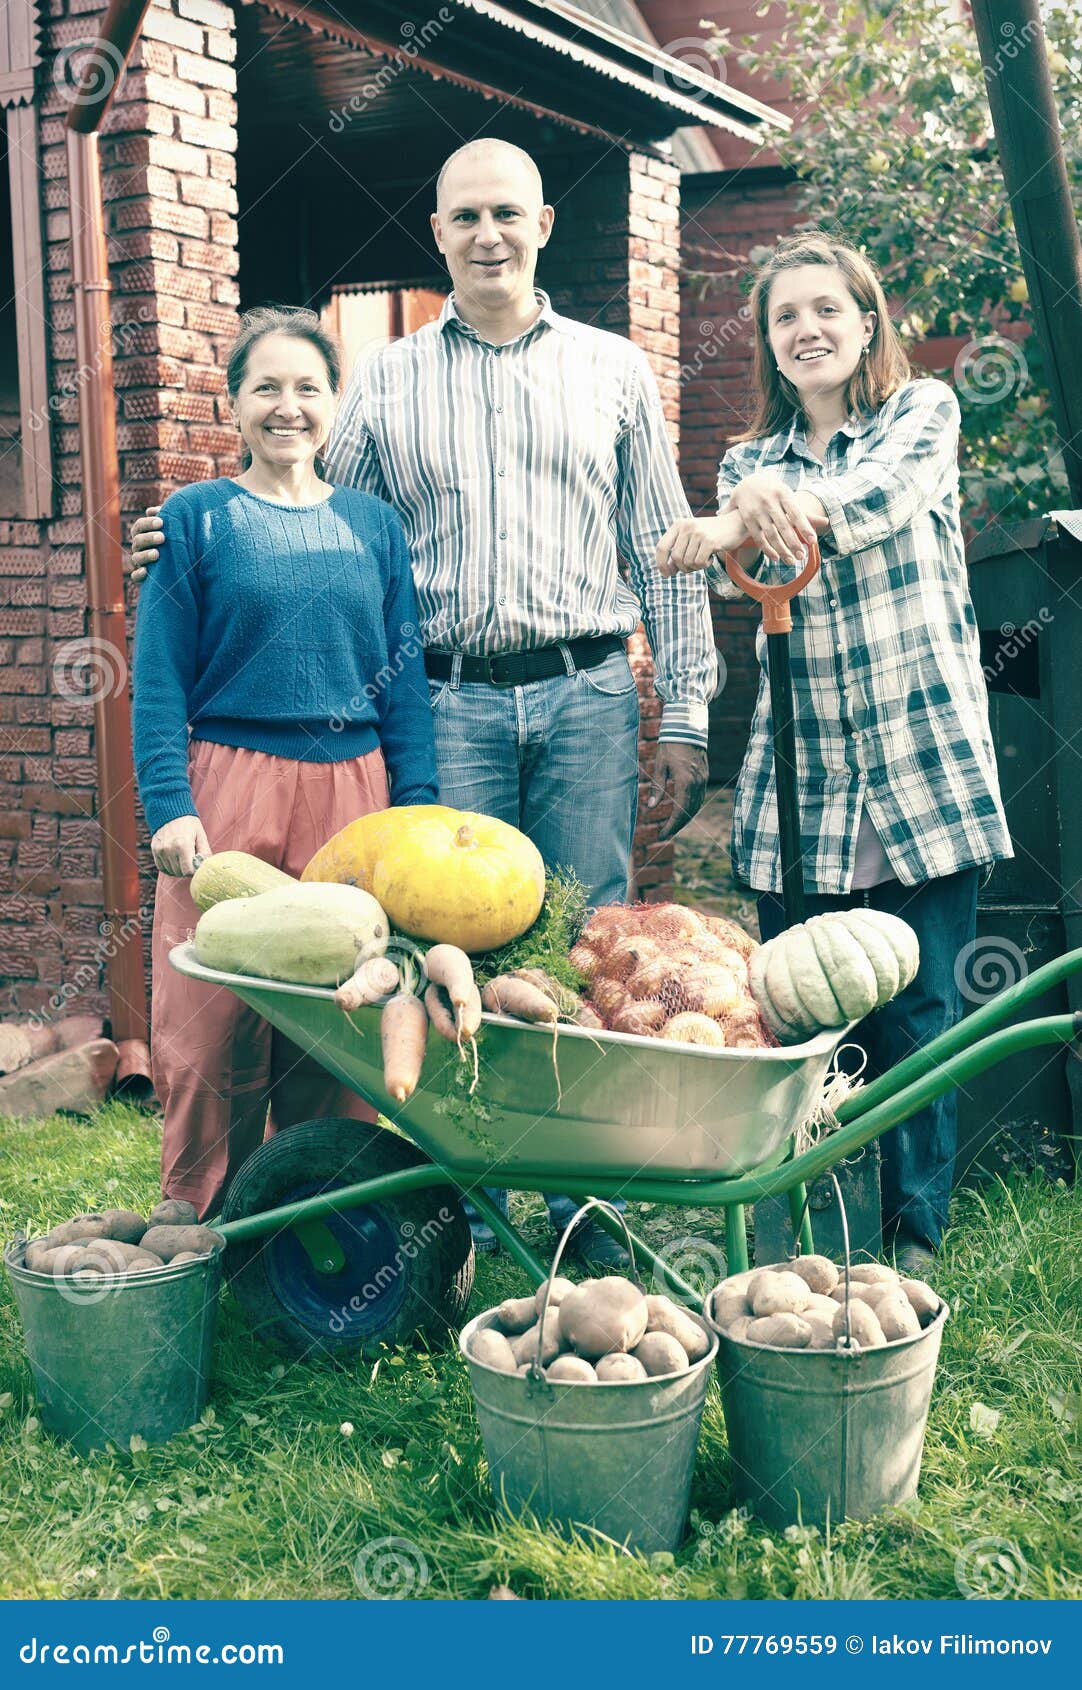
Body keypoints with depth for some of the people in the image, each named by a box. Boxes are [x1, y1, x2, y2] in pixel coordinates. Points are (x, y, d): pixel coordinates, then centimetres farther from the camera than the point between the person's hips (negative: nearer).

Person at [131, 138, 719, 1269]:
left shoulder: (612, 369, 11)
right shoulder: (385, 383, 11)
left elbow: (663, 552, 9)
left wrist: (684, 715, 5)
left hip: (587, 696, 0)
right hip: (449, 702, 0)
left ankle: (585, 1203, 17)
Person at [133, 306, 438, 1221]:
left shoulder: (374, 523, 12)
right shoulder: (197, 517, 4)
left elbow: (405, 675, 11)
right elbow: (160, 678, -1)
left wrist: (418, 806, 3)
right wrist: (170, 804, -12)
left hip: (352, 796, 2)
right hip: (229, 792, -2)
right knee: (214, 1032, 0)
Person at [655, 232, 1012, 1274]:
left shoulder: (922, 412, 5)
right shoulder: (750, 462, 14)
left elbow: (889, 488, -18)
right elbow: (739, 561, -7)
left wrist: (790, 506, -41)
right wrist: (725, 535, -32)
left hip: (922, 767, -3)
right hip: (797, 784, 3)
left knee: (917, 1016, -1)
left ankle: (915, 1237, 15)